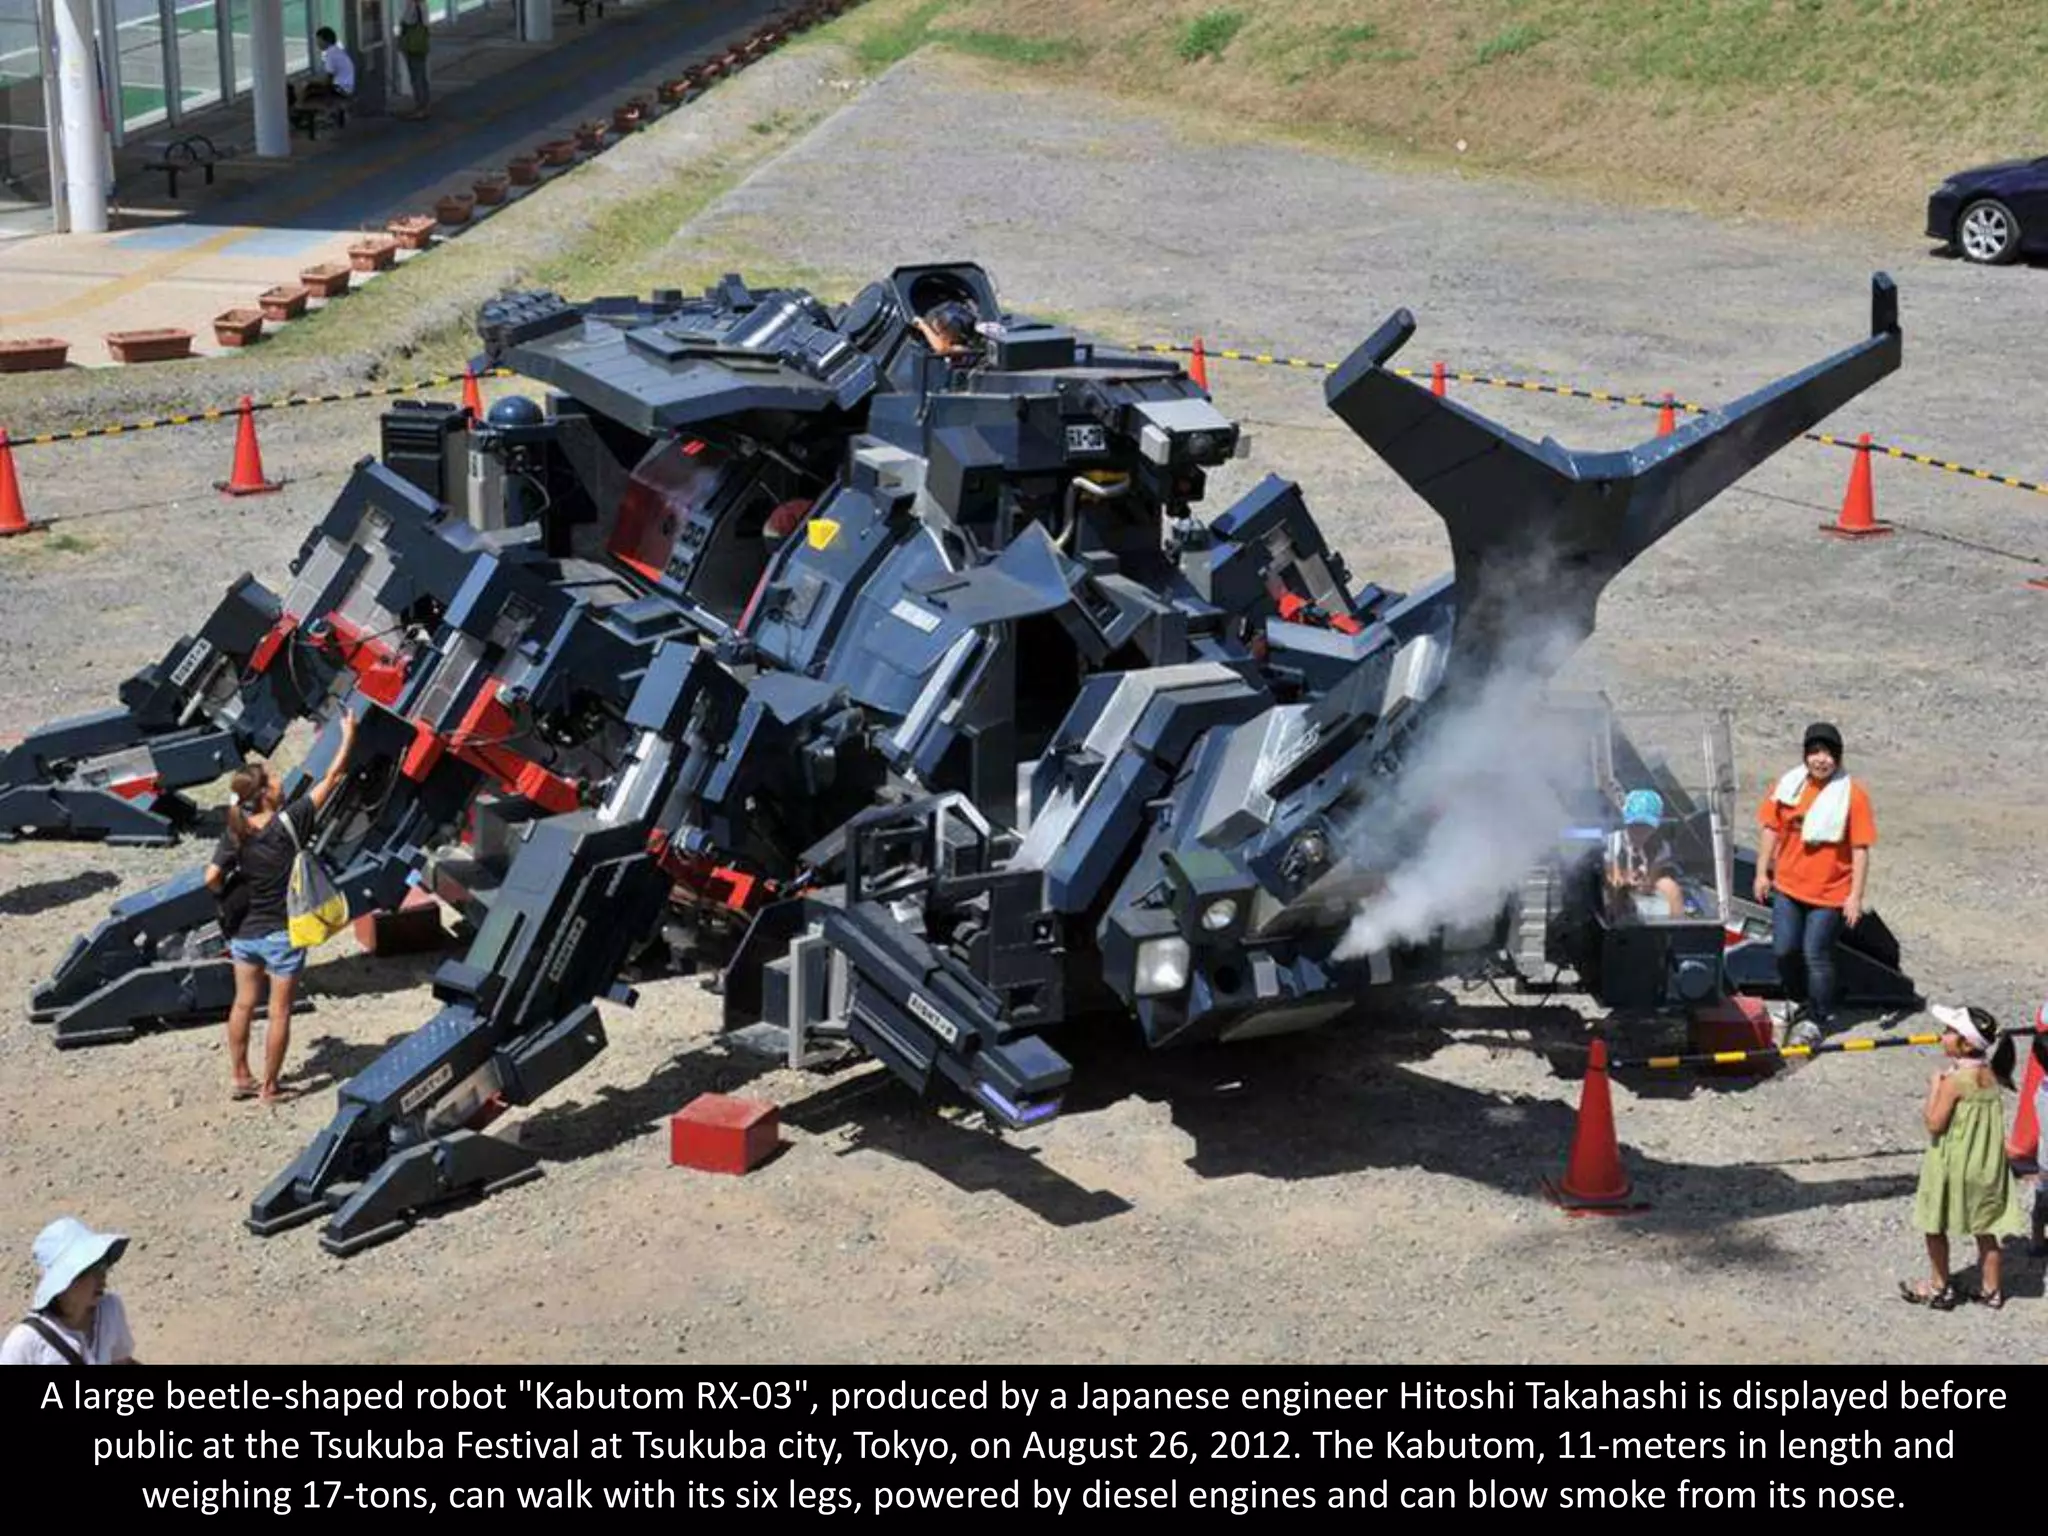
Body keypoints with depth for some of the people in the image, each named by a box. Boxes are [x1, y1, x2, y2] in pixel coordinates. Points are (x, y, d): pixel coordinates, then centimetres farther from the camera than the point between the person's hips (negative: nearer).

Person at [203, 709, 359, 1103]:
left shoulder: (236, 832, -8)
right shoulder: (288, 823, -19)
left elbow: (212, 877, -14)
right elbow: (331, 780, -14)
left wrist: (228, 900, 7)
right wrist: (348, 737, -5)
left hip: (244, 933, 5)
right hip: (281, 934, -4)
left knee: (243, 1004, 18)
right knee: (280, 1012, 7)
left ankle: (240, 1078, 26)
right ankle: (269, 1087, 13)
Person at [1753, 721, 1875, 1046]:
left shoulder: (1852, 795, -12)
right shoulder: (1788, 786, -1)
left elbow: (1860, 849, -11)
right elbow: (1772, 829, 8)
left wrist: (1856, 895, -13)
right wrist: (1762, 872, 6)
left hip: (1830, 893, -4)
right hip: (1788, 887, 4)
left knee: (1816, 955, 0)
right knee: (1784, 950, 7)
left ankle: (1817, 1020, 19)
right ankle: (1799, 1001, 33)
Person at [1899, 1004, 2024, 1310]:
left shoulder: (1953, 1080, -22)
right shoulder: (1990, 1075, -1)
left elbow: (1934, 1124, -20)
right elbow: (1985, 1120, 9)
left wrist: (1934, 1088, -11)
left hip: (1953, 1165, -7)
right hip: (1986, 1165, 7)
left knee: (1935, 1226, 11)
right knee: (1985, 1228, 16)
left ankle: (1940, 1288, 20)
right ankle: (1991, 1289, 24)